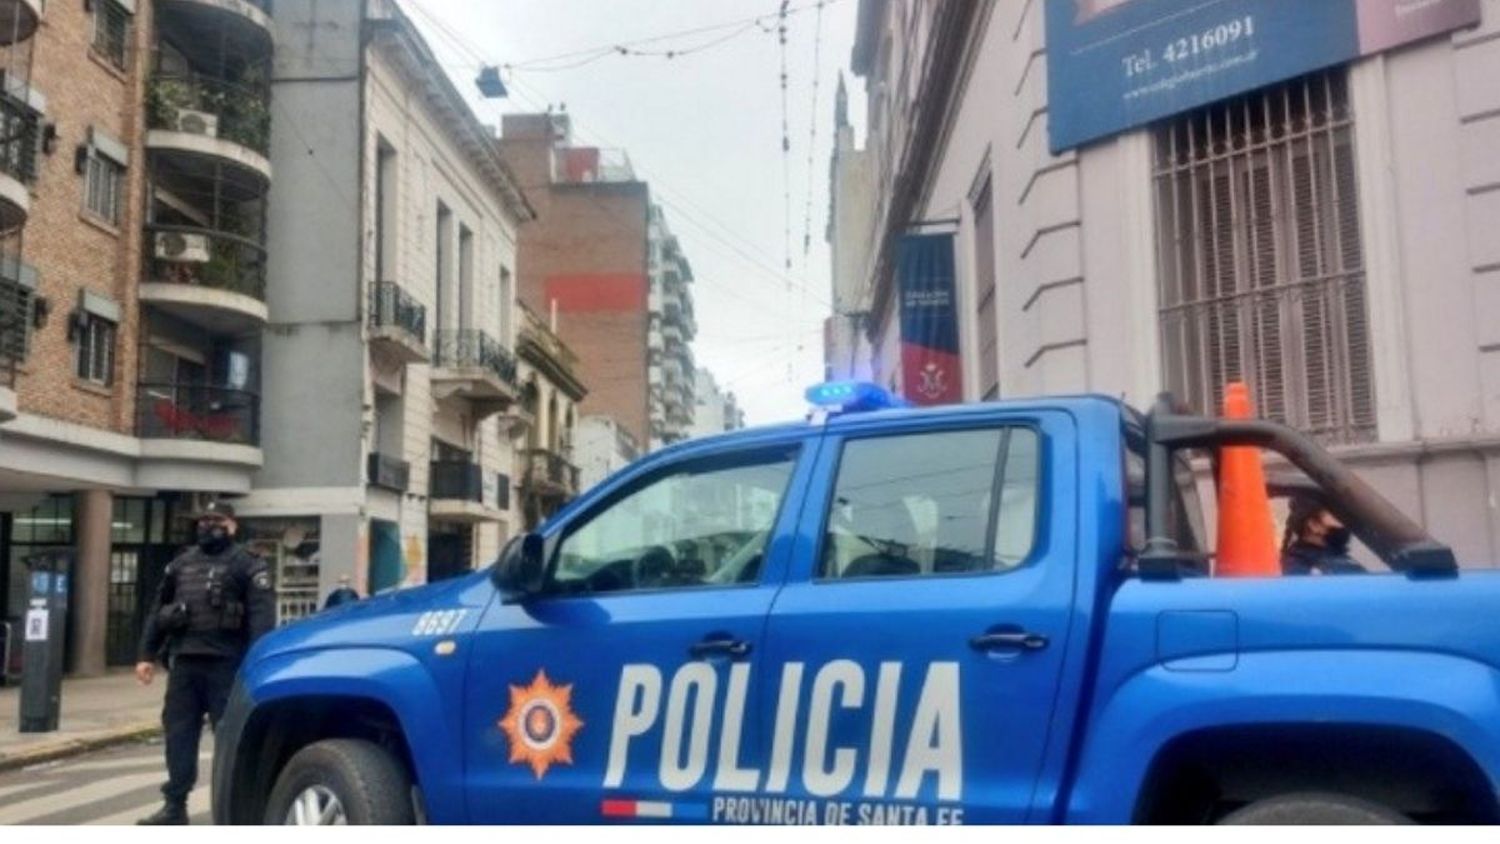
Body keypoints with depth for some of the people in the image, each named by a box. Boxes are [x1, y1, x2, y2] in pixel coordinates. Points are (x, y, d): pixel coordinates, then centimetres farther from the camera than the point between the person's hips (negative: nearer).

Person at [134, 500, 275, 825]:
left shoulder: (247, 565, -1)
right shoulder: (181, 565, 19)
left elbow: (262, 616, -11)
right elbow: (158, 612, 20)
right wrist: (147, 655, 11)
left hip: (225, 665, -6)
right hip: (184, 663, 6)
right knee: (178, 735, 8)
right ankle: (174, 806, 15)